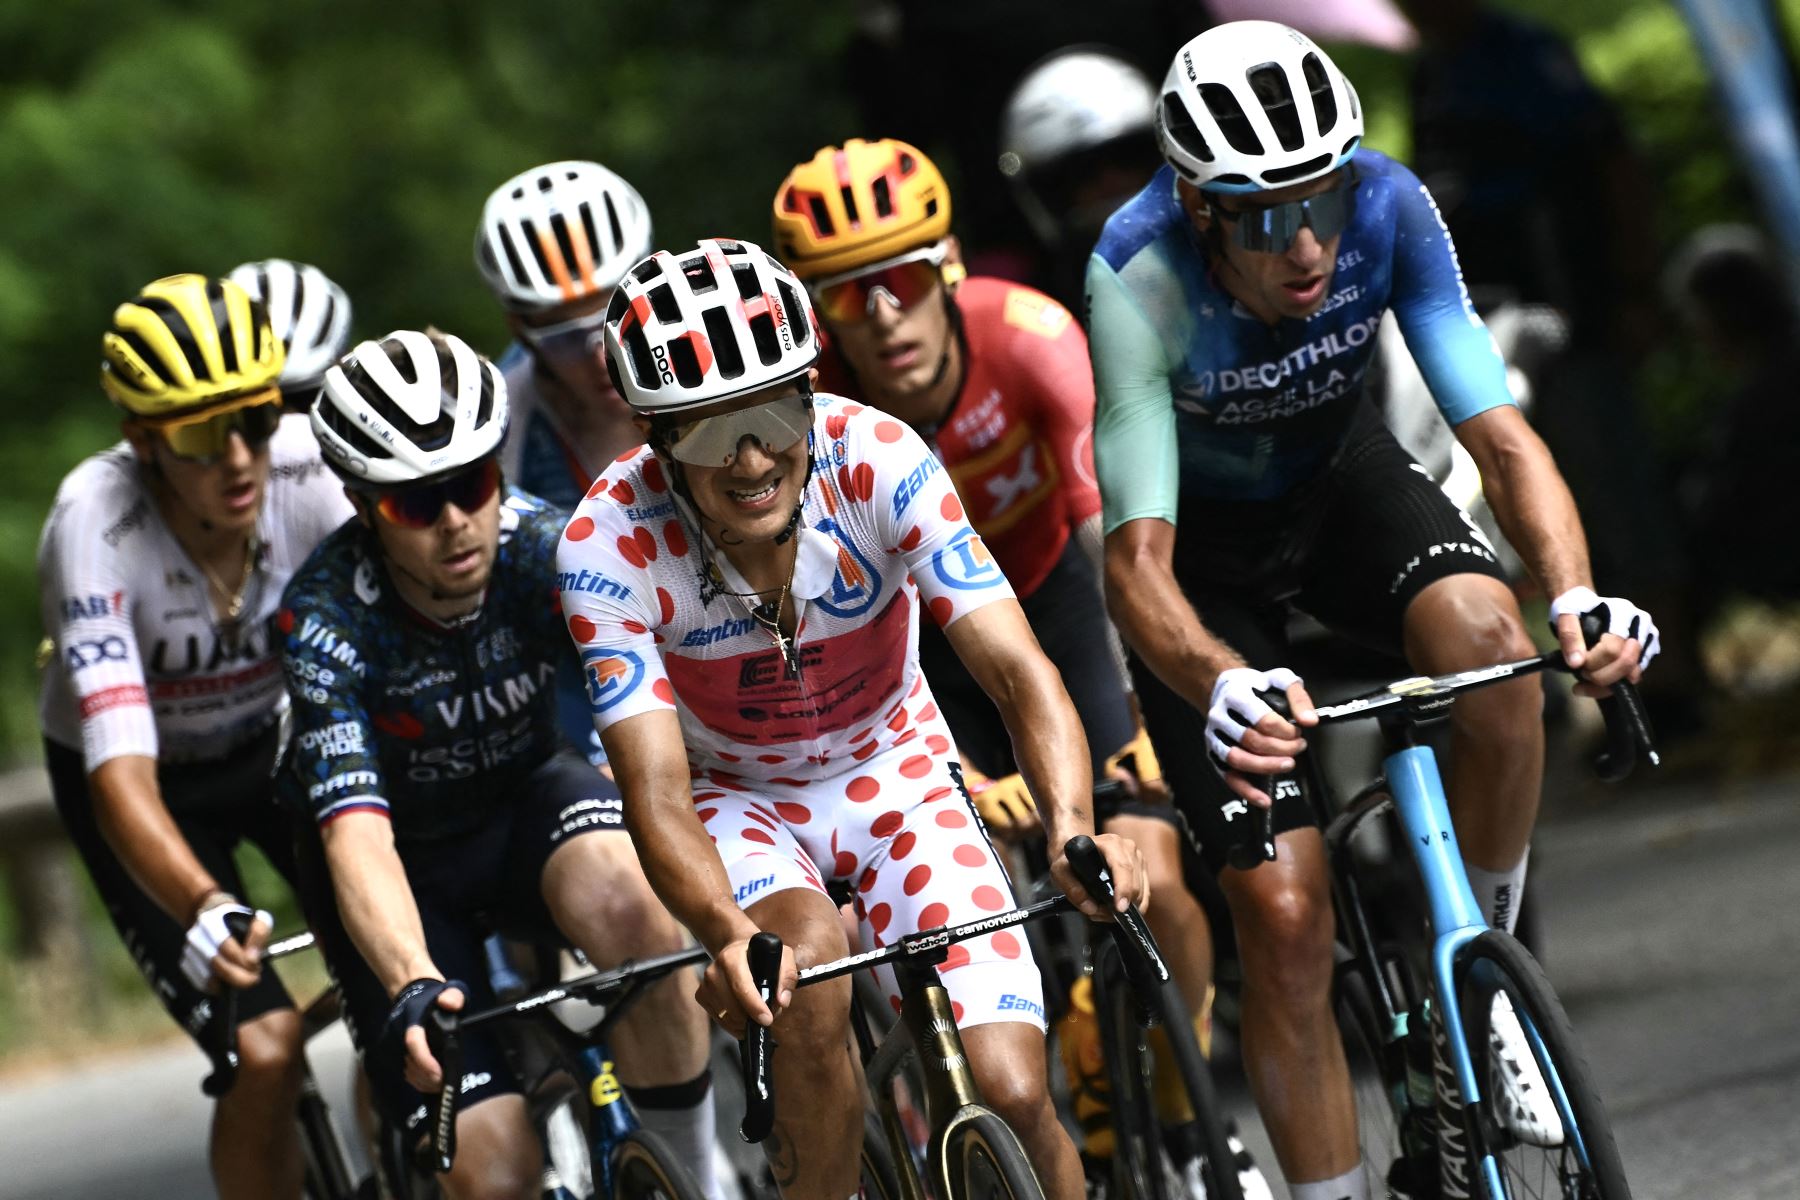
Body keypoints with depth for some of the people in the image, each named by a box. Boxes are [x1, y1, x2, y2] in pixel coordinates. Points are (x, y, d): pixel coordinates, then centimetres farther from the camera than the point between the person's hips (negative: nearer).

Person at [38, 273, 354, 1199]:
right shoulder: (95, 524, -35)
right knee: (265, 1051, -19)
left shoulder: (305, 467, -26)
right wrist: (203, 907, -59)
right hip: (155, 780, -3)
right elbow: (122, 775, -42)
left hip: (270, 740, 3)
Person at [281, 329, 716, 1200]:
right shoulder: (327, 620, -29)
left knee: (623, 903, -36)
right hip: (405, 850, -1)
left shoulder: (543, 547, -24)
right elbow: (357, 837, -38)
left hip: (525, 801, 1)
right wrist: (411, 989, -55)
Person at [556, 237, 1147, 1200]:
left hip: (890, 774, 1)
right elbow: (658, 794, -32)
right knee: (809, 966, -35)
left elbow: (1018, 670, -32)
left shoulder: (877, 461, -27)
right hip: (734, 802, -1)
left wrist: (1073, 828, -51)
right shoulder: (609, 544, -28)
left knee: (1011, 1097, -15)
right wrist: (727, 934, -53)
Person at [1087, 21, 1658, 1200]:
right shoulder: (1140, 277, -34)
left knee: (1488, 639, -32)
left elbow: (1502, 435, -28)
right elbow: (1138, 561, -39)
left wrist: (1578, 595, -47)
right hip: (1205, 539, -2)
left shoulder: (1387, 207, -27)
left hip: (1342, 479, 2)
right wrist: (1222, 686, -60)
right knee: (1286, 919, -12)